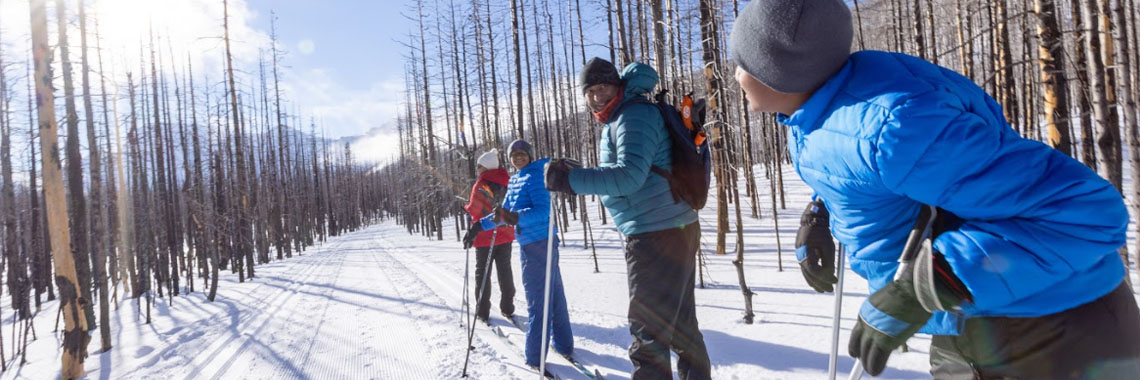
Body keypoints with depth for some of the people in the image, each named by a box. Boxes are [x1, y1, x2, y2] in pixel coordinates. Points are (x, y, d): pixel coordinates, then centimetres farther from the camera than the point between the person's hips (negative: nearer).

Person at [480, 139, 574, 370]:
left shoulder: (535, 175, -12)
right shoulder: (514, 179, 14)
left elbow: (543, 210, -24)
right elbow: (506, 212, 23)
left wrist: (517, 218, -38)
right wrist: (481, 225, 20)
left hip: (537, 245, -9)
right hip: (530, 244, 9)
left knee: (537, 300, -3)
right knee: (553, 295, 15)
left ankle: (535, 357, 4)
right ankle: (564, 345, 26)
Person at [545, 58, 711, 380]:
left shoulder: (634, 116, -14)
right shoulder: (617, 120, 17)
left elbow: (629, 176, -26)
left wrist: (570, 180, -25)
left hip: (657, 236, -10)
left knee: (649, 330, -4)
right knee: (681, 323, 21)